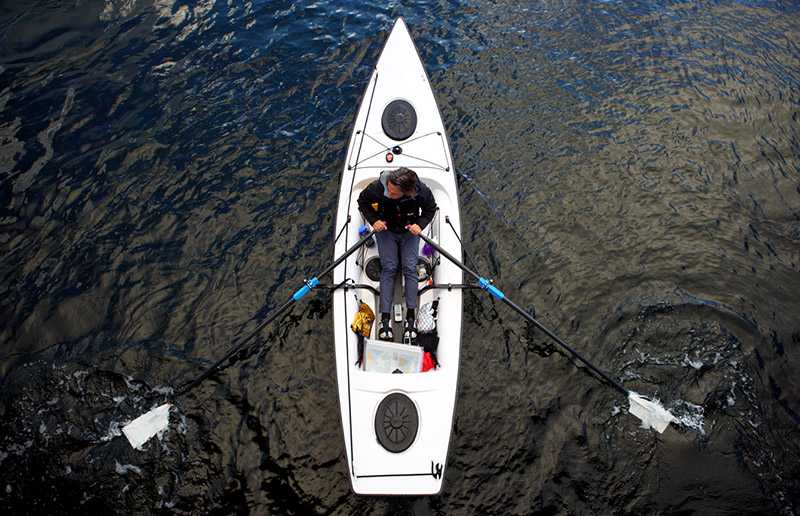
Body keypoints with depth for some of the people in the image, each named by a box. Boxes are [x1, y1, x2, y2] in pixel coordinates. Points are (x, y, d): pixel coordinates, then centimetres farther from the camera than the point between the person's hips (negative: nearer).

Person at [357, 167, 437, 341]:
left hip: (409, 231, 0)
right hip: (386, 230, 0)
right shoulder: (377, 188, -29)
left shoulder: (422, 192, -29)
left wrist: (420, 224, -20)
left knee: (410, 268, -11)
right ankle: (385, 318, -9)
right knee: (388, 268, -11)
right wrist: (374, 220, -19)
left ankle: (410, 317, -5)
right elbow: (363, 201, -6)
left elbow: (430, 208, -5)